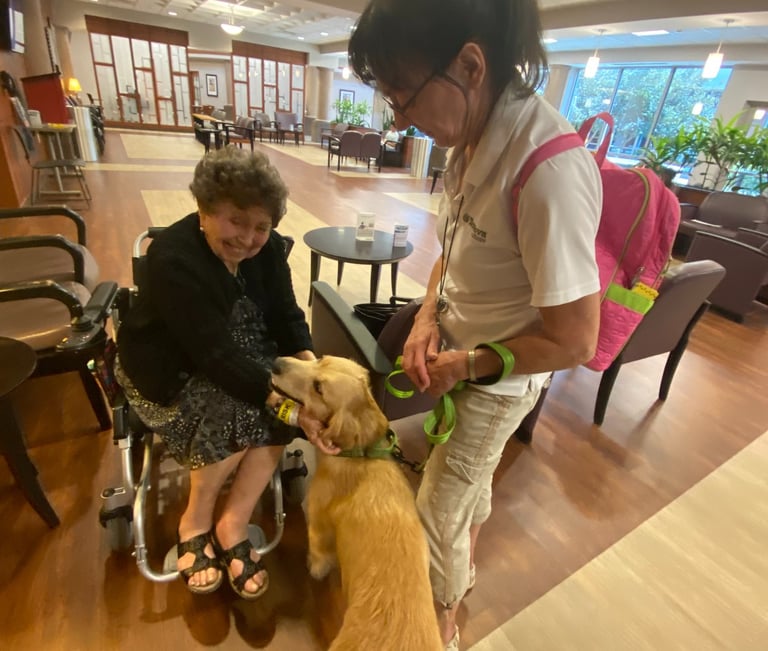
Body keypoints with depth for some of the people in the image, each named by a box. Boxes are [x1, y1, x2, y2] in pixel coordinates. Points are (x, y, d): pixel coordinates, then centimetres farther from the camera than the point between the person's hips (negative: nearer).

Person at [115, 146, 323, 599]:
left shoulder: (267, 249, -8)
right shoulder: (174, 260, -28)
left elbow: (287, 318, -8)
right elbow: (216, 356, -35)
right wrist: (287, 406, -41)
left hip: (243, 356, 6)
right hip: (172, 370, -5)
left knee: (278, 404, -21)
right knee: (242, 409, -29)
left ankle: (232, 525, -6)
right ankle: (196, 520, -2)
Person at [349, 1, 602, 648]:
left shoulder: (550, 171, -32)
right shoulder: (474, 139, -6)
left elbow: (574, 341, -26)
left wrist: (466, 365, -17)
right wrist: (429, 318, -7)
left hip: (498, 378, -7)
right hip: (457, 358, 7)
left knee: (440, 507, 11)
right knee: (471, 478, 28)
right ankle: (463, 570, 60)